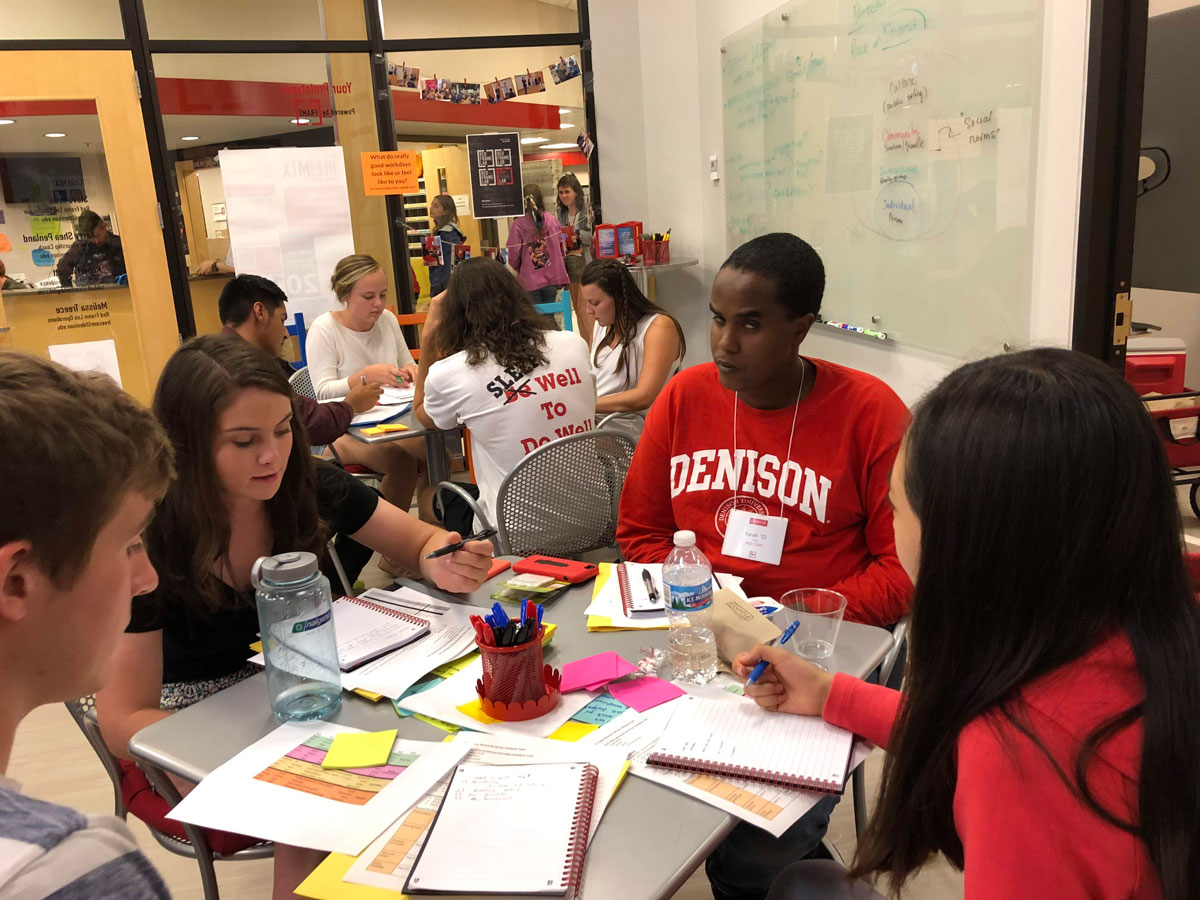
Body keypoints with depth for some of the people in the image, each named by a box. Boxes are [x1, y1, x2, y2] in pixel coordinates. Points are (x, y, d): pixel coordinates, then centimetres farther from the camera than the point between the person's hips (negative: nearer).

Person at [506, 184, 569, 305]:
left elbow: (514, 254, -7)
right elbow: (561, 248, 8)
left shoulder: (518, 224, -11)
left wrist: (518, 269, 14)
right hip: (551, 278, 3)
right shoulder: (552, 220, -1)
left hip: (530, 280, -2)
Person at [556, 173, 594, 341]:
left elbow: (592, 236, -9)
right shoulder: (561, 212, 12)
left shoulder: (586, 210, -6)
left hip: (584, 260, -6)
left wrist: (578, 234, -23)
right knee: (577, 308, 10)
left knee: (584, 308, -12)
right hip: (568, 261, 6)